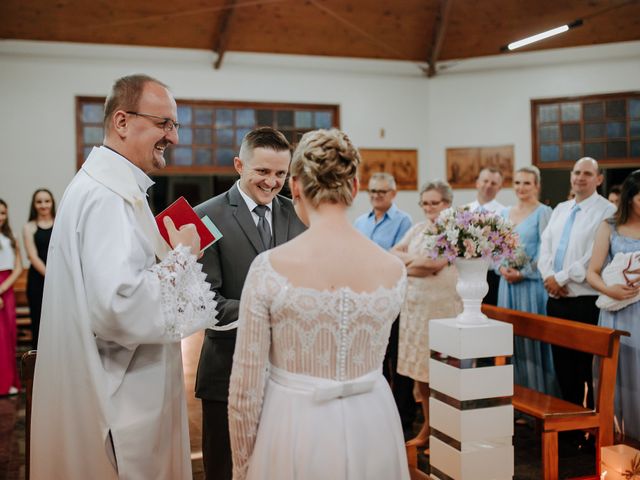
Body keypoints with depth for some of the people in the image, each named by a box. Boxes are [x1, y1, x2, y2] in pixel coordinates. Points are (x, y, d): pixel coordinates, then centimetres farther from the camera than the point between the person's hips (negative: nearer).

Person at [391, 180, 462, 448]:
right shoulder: (418, 229, 15)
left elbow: (435, 263, -18)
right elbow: (393, 254, 9)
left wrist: (407, 264, -2)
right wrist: (419, 261, -8)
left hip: (442, 307, -7)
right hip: (415, 305, 7)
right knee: (419, 371, 11)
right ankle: (427, 428, 24)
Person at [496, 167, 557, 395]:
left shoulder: (543, 212, -4)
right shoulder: (504, 213, 13)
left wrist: (523, 273, -14)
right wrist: (501, 267, -4)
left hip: (531, 282, -6)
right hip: (507, 281, 6)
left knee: (531, 335, -2)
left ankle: (535, 391, 8)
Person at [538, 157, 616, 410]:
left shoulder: (606, 211, -8)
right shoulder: (560, 209, 15)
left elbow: (595, 257, -17)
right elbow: (545, 247, 11)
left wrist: (561, 278, -15)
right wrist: (550, 277, -6)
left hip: (586, 302, -6)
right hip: (556, 300, 6)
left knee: (589, 369, 1)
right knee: (563, 367, 13)